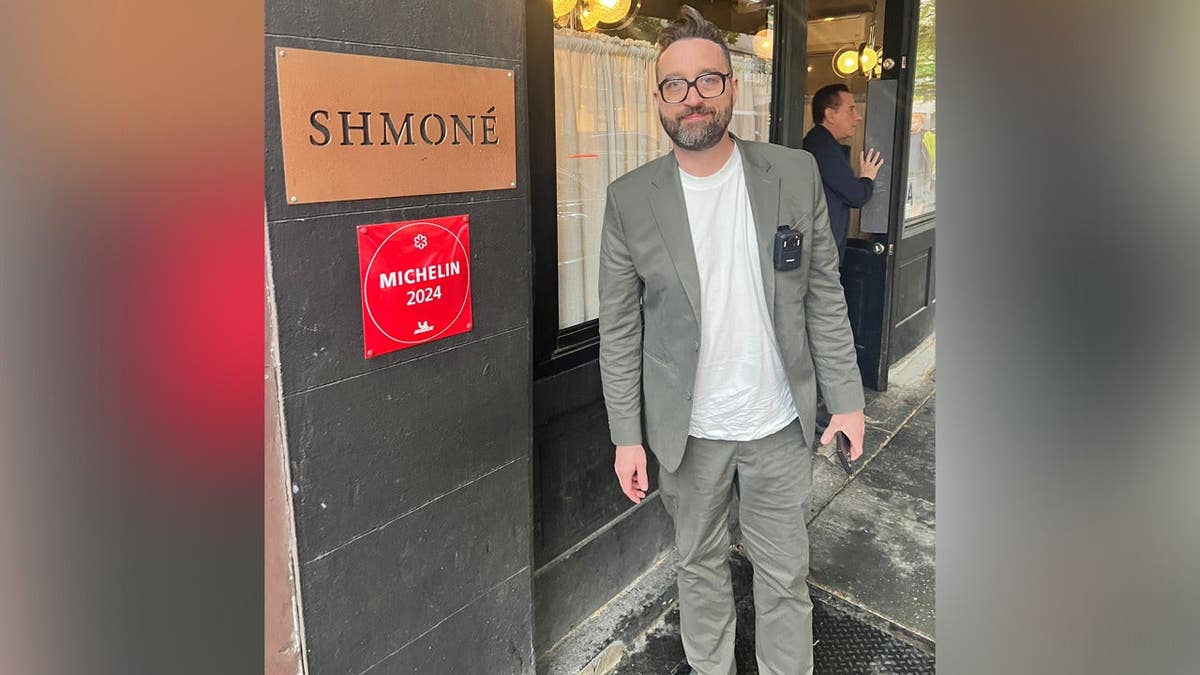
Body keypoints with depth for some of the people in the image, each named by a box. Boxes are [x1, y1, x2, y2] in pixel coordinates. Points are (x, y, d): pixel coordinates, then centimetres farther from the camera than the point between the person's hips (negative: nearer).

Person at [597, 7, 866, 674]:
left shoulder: (796, 174, -4)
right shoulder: (630, 200, -7)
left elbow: (824, 294, 1)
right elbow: (620, 330, -5)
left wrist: (847, 397, -2)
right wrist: (628, 436, -6)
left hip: (781, 420, 1)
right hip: (687, 430, 0)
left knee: (785, 575, 15)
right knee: (701, 566, 19)